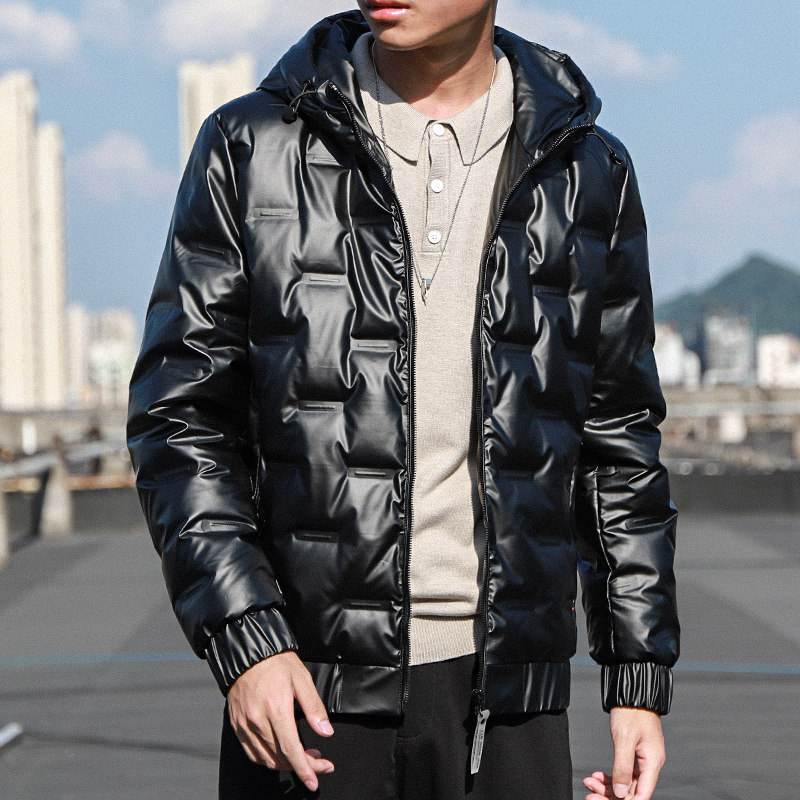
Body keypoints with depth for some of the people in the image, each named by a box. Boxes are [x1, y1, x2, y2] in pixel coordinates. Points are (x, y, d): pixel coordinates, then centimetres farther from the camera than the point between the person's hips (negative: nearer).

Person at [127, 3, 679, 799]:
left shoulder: (589, 174, 7)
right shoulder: (251, 149, 1)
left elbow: (619, 442, 12)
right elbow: (180, 415, 0)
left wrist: (640, 678, 8)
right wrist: (242, 642, -12)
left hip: (508, 695, 2)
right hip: (305, 690, -1)